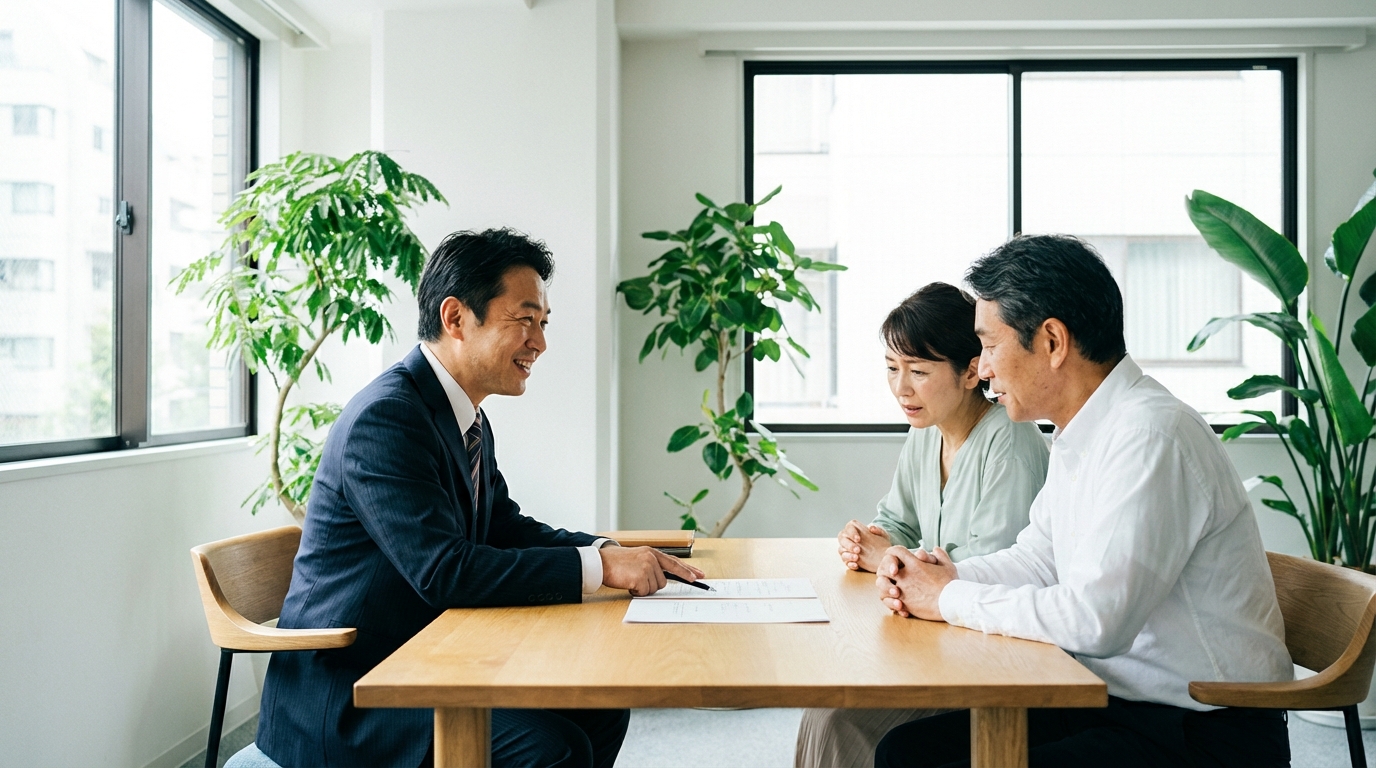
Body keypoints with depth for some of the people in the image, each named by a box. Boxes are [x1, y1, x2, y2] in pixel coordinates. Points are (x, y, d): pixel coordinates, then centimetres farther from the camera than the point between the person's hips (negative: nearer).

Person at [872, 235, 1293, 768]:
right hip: (1113, 702, 9)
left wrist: (950, 599, -14)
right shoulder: (1082, 434, 8)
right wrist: (949, 575, -1)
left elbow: (1095, 619, -28)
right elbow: (1038, 560, 18)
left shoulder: (1150, 436, -22)